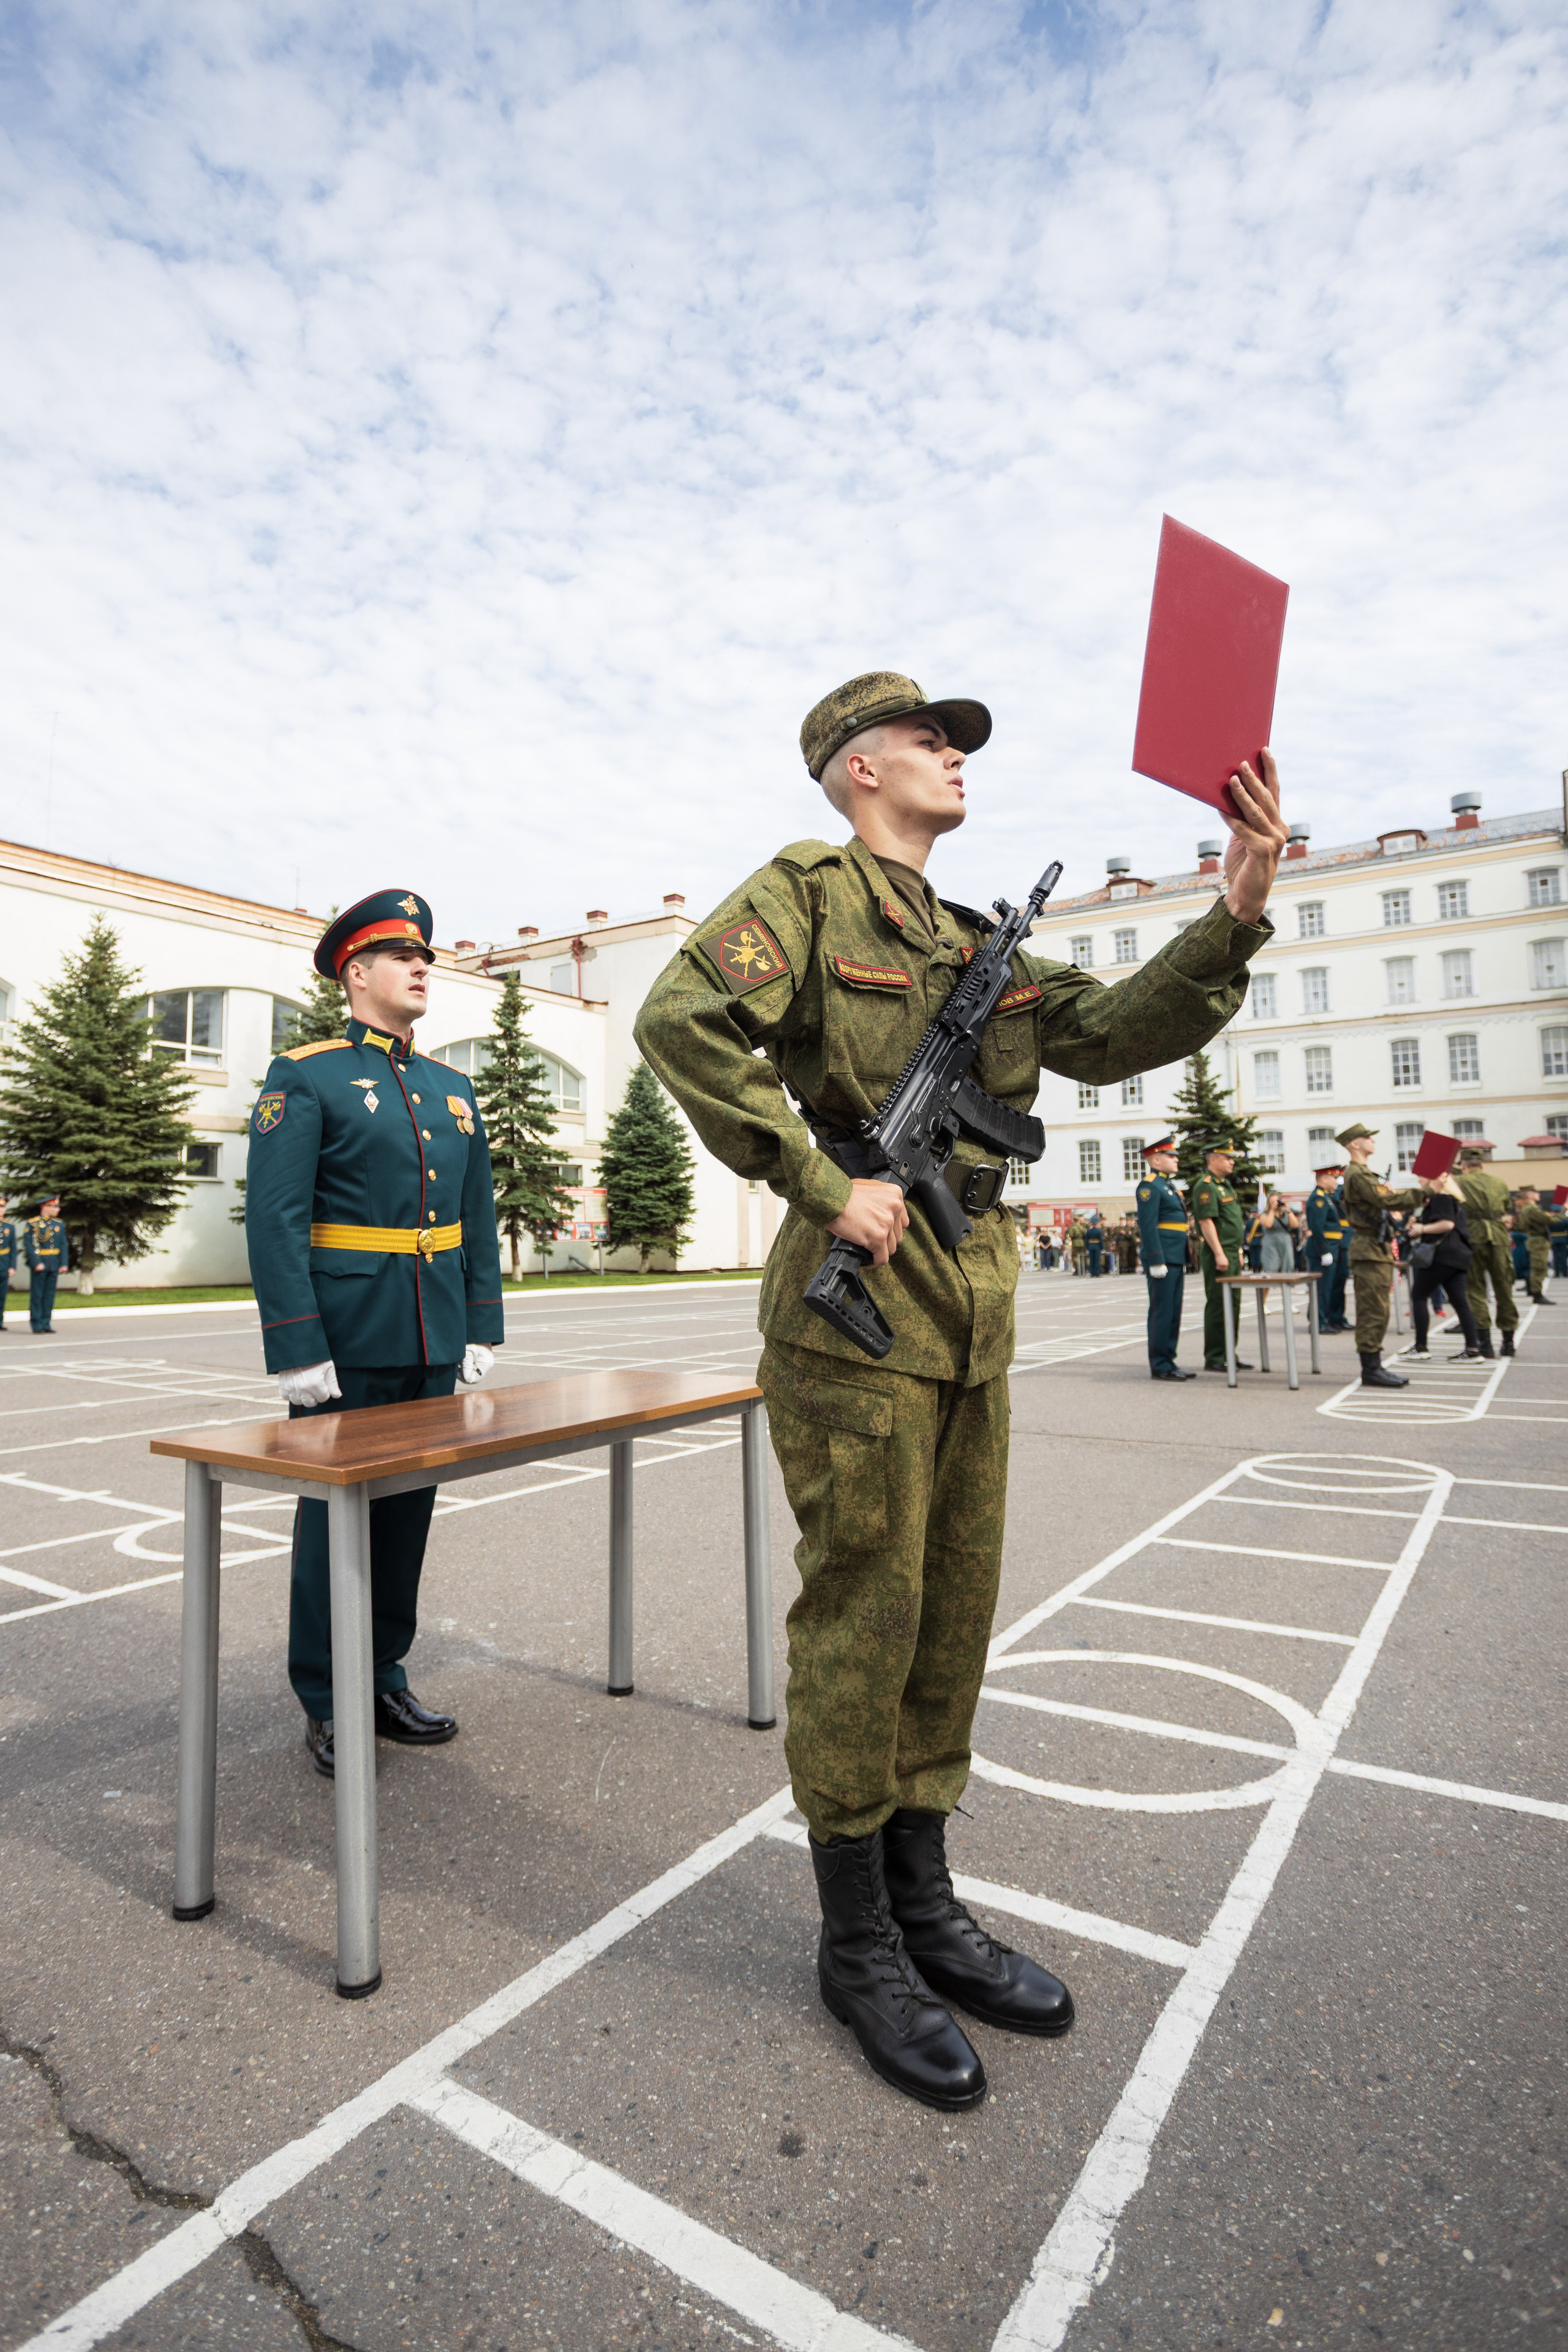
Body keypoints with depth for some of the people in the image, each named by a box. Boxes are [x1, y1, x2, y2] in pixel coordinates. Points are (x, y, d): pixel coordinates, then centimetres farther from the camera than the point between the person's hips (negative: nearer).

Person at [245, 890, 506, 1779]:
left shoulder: (453, 1089, 13)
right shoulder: (305, 1077, -5)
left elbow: (479, 1219, 14)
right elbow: (274, 1220, -12)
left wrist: (482, 1329, 8)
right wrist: (299, 1351, -17)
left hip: (435, 1345, 6)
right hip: (349, 1345, -6)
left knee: (410, 1508, 13)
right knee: (337, 1514, 6)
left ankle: (386, 1680, 29)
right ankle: (328, 1706, 23)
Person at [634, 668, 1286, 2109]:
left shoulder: (973, 943, 21)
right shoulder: (809, 890, -2)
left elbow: (1113, 1037, 12)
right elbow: (682, 1021, -17)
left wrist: (1236, 921, -1)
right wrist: (823, 1183, -18)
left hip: (975, 1306, 8)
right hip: (859, 1300, -8)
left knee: (954, 1614, 15)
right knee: (862, 1615, 2)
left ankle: (925, 1903, 34)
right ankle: (859, 1944, 23)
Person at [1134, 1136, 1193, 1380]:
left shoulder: (1169, 1185, 20)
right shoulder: (1150, 1186, -11)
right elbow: (1148, 1227, -18)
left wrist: (1182, 1261, 22)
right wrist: (1157, 1262, -22)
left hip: (1176, 1260, 10)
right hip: (1163, 1260, -10)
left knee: (1173, 1313, 12)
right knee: (1161, 1312, -5)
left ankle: (1169, 1361, 19)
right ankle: (1160, 1367, 0)